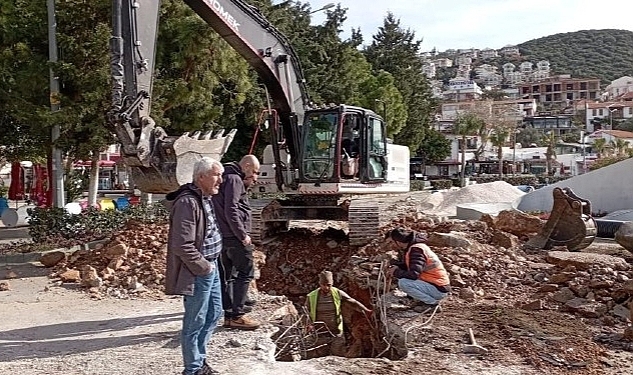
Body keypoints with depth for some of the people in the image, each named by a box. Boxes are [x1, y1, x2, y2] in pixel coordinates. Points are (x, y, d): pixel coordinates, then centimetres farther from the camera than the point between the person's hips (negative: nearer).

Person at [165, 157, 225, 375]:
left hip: (210, 267, 10)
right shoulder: (188, 203, -22)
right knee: (195, 322, 4)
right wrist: (204, 267, -16)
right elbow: (183, 246, -26)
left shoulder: (205, 198, 10)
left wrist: (212, 264, 14)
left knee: (214, 313, 20)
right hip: (198, 273, -10)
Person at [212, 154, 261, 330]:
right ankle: (237, 315, -4)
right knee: (245, 273, -5)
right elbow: (231, 211, -19)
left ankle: (229, 314, 17)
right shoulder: (234, 179, -11)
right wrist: (243, 235, -16)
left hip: (225, 236, 10)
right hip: (234, 236, -10)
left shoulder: (228, 178, 21)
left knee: (227, 275, 11)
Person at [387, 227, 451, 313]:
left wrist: (396, 272, -13)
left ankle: (432, 302, -8)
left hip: (439, 290, -10)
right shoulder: (412, 247, 8)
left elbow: (413, 275, -29)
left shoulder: (416, 250, -22)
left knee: (403, 283, -24)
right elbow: (405, 265, 20)